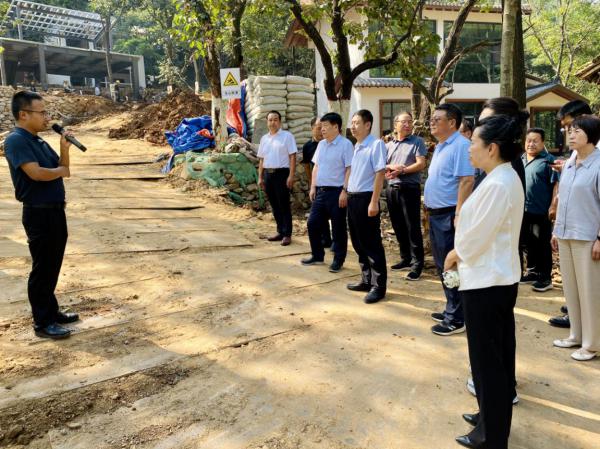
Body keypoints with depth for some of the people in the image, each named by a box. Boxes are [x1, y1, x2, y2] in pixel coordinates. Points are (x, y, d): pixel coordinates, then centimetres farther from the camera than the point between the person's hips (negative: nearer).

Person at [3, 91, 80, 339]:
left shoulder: (38, 141, 13)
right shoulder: (16, 141, -14)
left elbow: (62, 169, 14)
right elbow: (36, 173, -25)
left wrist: (65, 149, -3)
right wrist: (60, 171, -6)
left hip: (55, 210, 9)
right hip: (39, 214, -9)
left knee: (53, 266, 16)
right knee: (42, 269, 0)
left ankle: (51, 311, 29)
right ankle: (42, 323, 11)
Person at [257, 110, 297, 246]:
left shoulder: (287, 136, -3)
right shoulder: (264, 138, 15)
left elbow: (292, 156, -8)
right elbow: (261, 159, 17)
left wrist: (291, 176, -15)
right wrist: (260, 177, 12)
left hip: (281, 173, -6)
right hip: (268, 174, 6)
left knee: (284, 205, -3)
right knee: (274, 205, 10)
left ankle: (287, 234, 2)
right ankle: (280, 231, 20)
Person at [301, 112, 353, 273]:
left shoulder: (345, 144, -10)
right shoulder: (321, 144, 13)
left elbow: (349, 169, -14)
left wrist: (344, 191, -19)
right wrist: (313, 187, 11)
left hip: (336, 192, -7)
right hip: (320, 191, 7)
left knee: (338, 228, 3)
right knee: (313, 223, 10)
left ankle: (338, 260, 15)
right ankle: (317, 255, 25)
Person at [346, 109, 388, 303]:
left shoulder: (376, 144, -10)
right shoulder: (356, 146, 14)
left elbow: (380, 173, -15)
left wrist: (374, 202, -20)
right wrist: (349, 194, 16)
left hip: (366, 198, -8)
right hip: (353, 197, 8)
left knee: (372, 244, -1)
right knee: (358, 242, 15)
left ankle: (378, 286, 9)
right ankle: (366, 280, 27)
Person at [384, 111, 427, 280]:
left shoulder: (417, 142, 0)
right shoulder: (389, 145, 15)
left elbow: (421, 164, -11)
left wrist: (401, 171, -14)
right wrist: (391, 166, -11)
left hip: (409, 189, -6)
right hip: (392, 189, 6)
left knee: (412, 227, -6)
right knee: (398, 227, 12)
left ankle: (417, 263, -1)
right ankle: (406, 258, 24)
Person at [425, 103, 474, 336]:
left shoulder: (460, 145, -15)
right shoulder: (440, 146, 15)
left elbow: (467, 181, -22)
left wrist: (459, 215, -25)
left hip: (449, 215, -10)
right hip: (436, 213, 10)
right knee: (442, 265, 17)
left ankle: (456, 319, 9)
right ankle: (451, 309, 30)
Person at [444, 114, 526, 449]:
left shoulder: (497, 184, -23)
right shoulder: (507, 178, 9)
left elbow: (477, 236, -21)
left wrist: (455, 255, -2)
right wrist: (461, 254, 5)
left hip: (486, 282, -10)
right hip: (500, 277, 10)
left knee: (486, 359, 5)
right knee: (499, 355, 21)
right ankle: (495, 418, 39)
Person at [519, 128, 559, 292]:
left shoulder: (548, 160, -7)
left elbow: (556, 184, -11)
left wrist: (553, 207, -16)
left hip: (541, 212, -6)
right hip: (523, 210, 6)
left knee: (542, 246, 1)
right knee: (526, 244, 15)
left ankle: (545, 277, 11)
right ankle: (532, 272, 29)